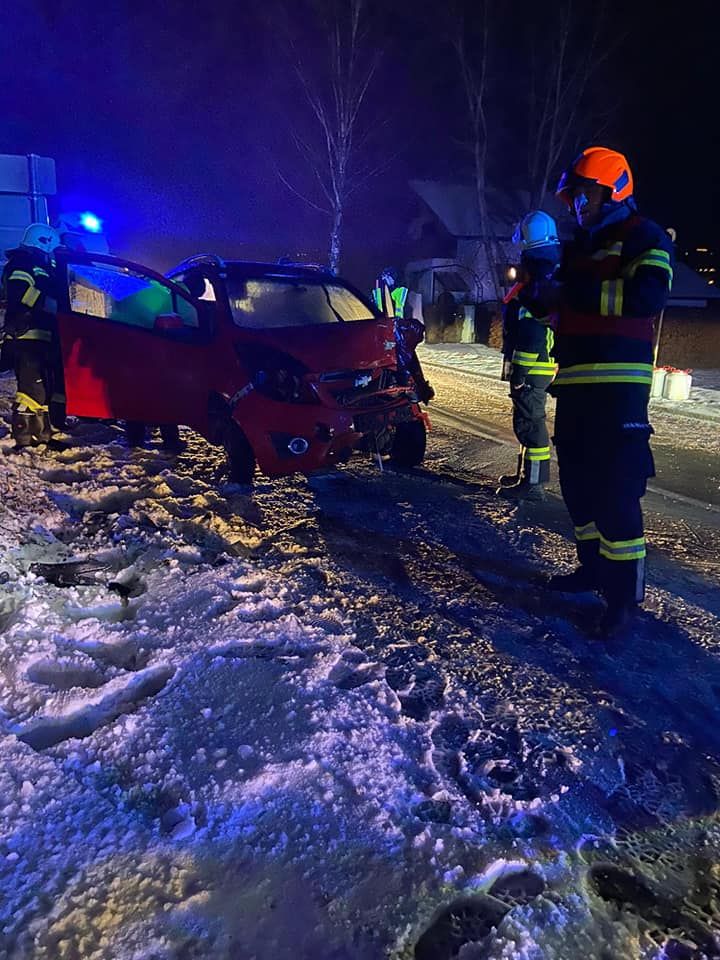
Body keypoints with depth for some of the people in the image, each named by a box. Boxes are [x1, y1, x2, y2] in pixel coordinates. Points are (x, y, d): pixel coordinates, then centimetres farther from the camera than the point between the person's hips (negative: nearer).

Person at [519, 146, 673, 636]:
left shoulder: (644, 236, 0)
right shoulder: (579, 247, 23)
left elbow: (649, 296, -18)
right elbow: (558, 301, 29)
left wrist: (573, 290, -17)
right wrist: (536, 293, 6)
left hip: (618, 382, -8)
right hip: (576, 381, 8)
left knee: (615, 488, -11)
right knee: (577, 481, 12)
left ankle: (626, 593, -3)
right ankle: (594, 565, 26)